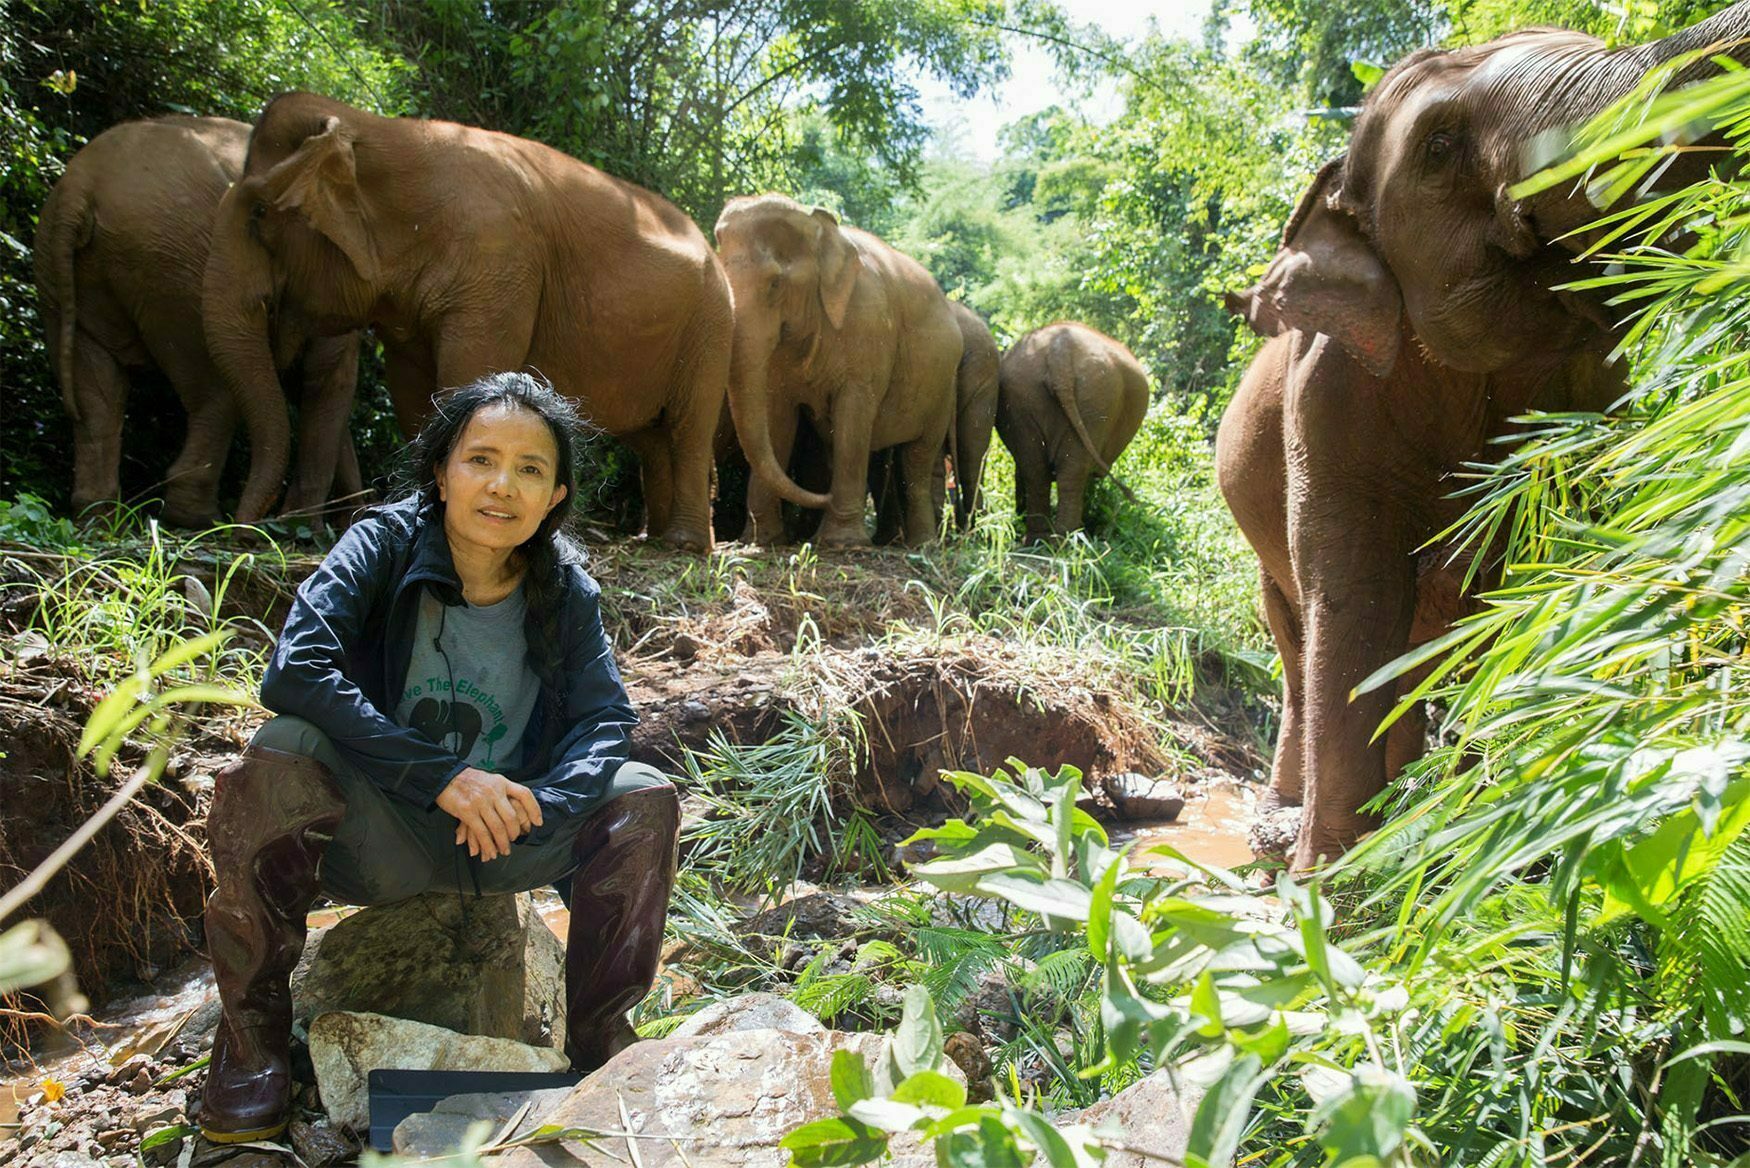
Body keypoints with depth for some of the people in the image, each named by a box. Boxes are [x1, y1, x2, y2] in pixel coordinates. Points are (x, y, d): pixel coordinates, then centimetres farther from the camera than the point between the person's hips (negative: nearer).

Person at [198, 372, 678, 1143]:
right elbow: (294, 670, -26)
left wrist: (533, 804, -29)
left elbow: (606, 721, -8)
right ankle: (252, 1026, -11)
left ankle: (602, 1038, -2)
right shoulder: (385, 544, -13)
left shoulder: (565, 589, -4)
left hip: (497, 838, 3)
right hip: (373, 835, -2)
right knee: (282, 754, -31)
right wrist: (444, 776, -31)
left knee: (644, 797, -18)